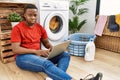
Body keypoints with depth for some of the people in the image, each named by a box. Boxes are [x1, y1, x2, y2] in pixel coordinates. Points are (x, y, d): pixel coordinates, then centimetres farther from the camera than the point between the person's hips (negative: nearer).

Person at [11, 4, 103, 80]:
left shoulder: (39, 27, 9)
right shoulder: (17, 28, -6)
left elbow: (46, 42, 15)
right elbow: (15, 49, -14)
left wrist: (53, 48, -9)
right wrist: (36, 51, -24)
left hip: (38, 54, 6)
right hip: (23, 57, -6)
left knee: (65, 55, -12)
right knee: (46, 64, -37)